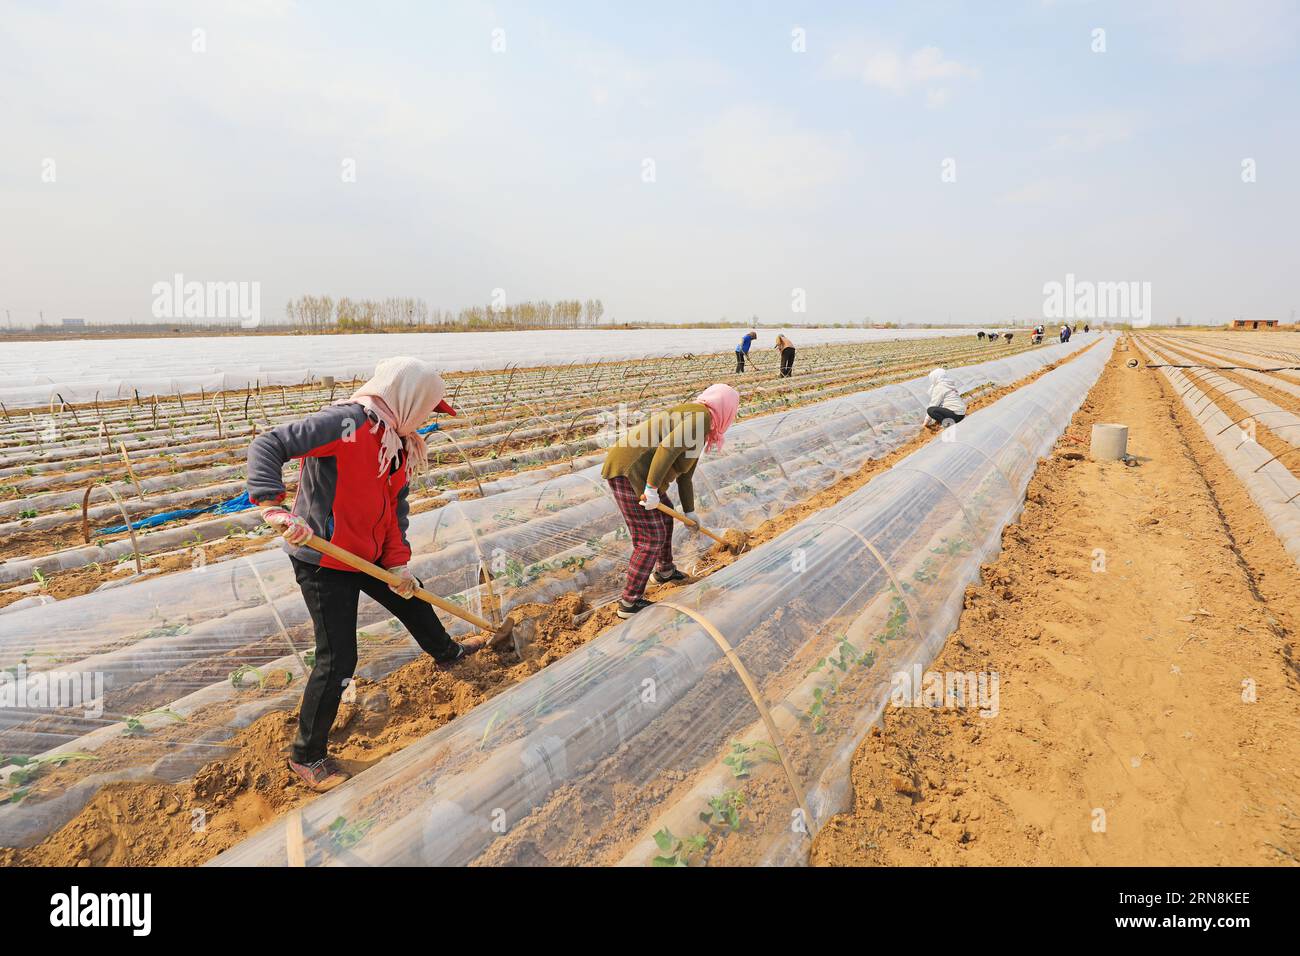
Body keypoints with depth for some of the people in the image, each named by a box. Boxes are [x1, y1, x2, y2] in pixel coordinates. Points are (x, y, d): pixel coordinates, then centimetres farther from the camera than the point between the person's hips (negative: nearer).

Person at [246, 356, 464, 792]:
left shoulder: (399, 442, 4)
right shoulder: (347, 422, -25)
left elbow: (395, 507, 9)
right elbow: (267, 446, -28)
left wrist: (398, 562, -1)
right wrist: (273, 506, -40)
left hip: (369, 555, 9)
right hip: (324, 561, -9)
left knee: (412, 600, 29)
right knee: (338, 660, -6)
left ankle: (446, 652, 60)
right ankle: (306, 757, 14)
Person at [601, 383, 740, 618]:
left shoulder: (700, 430, 19)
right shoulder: (700, 417, -12)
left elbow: (684, 476, 24)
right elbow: (667, 448, -25)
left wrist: (690, 512, 28)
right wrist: (652, 489, -26)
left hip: (635, 472, 10)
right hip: (630, 474, -10)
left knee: (664, 516, 28)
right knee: (652, 538, -1)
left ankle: (664, 571, 48)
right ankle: (630, 602, 10)